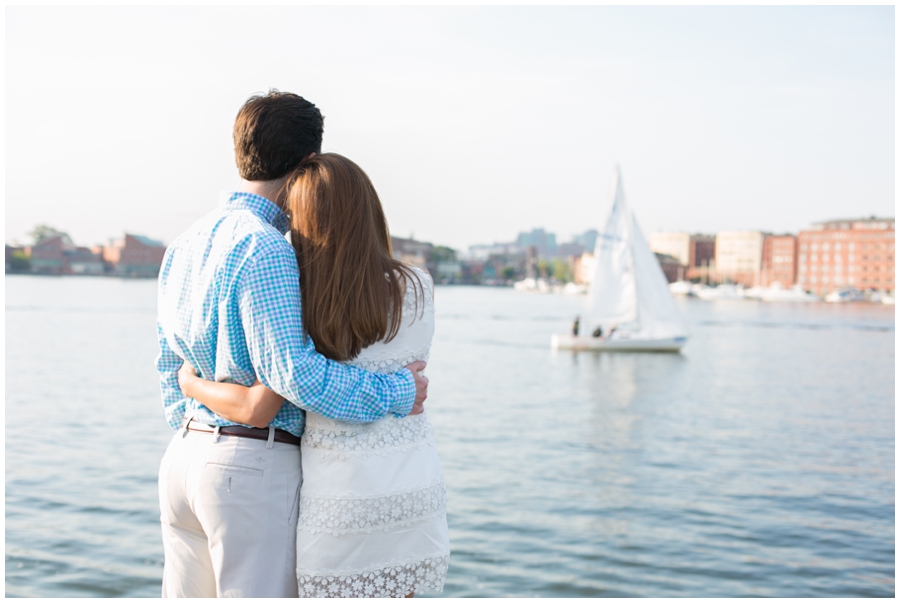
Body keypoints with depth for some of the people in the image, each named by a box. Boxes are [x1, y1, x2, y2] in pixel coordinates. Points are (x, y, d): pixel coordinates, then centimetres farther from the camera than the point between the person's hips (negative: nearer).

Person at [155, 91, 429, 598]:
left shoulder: (184, 245, 11)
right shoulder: (265, 251, -17)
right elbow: (288, 369, -24)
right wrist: (397, 395, -15)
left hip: (184, 457, 9)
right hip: (255, 465, -9)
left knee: (188, 594, 16)